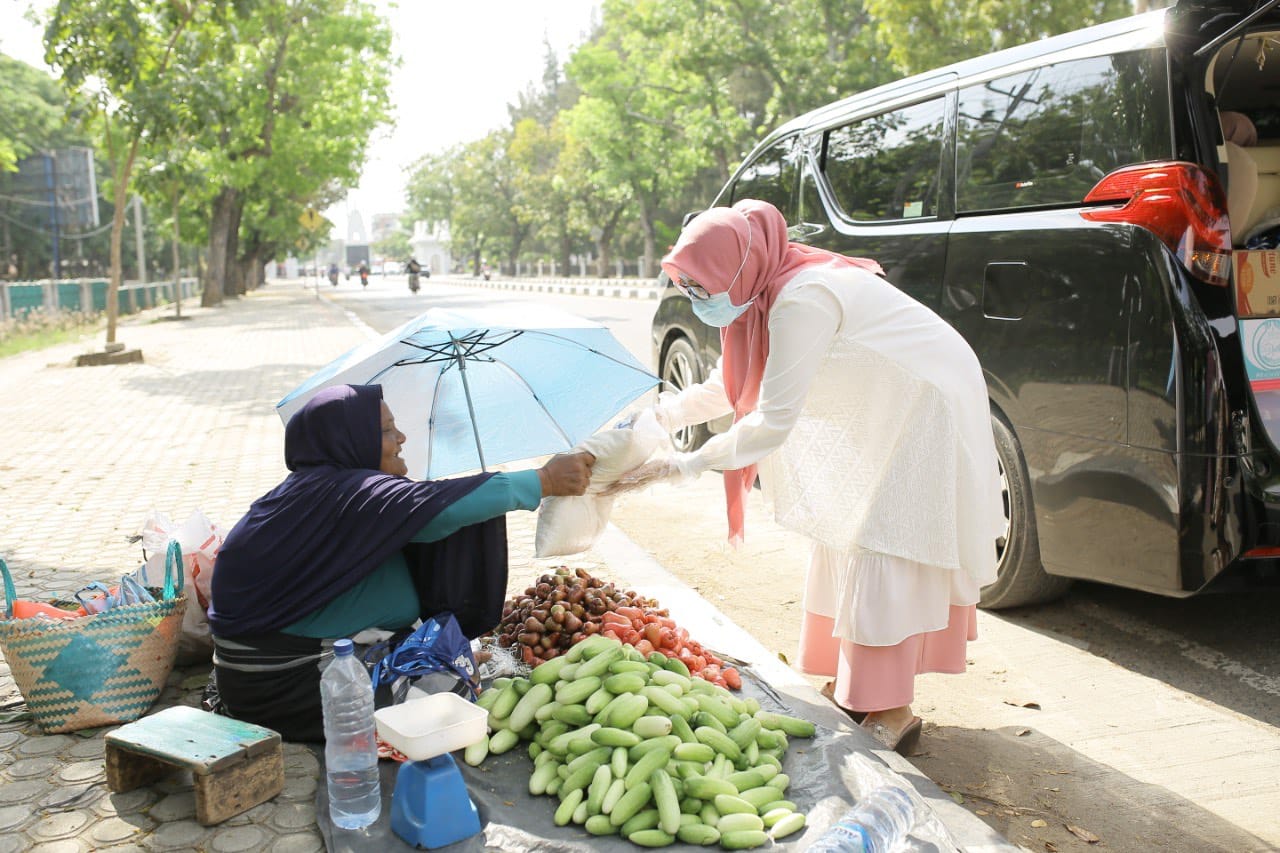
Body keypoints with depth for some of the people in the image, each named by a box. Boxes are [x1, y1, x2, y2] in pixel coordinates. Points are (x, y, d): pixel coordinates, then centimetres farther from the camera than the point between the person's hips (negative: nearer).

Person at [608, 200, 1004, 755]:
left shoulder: (802, 301, -32)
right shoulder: (763, 297, -3)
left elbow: (774, 420, -33)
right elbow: (725, 390, 5)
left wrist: (682, 467, -29)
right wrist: (656, 415, -9)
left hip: (928, 407, -10)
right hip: (879, 414, 10)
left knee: (884, 552, -10)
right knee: (845, 540, 13)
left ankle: (892, 714, -1)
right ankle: (849, 684, 24)